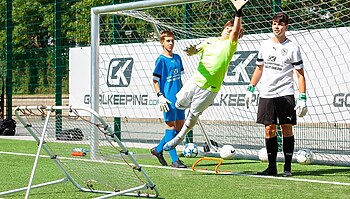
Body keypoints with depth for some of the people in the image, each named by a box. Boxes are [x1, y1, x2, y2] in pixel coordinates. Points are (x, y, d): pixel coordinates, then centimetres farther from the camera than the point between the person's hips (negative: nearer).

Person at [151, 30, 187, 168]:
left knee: (180, 125, 10)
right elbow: (155, 81, -8)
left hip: (179, 98, 8)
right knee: (171, 126, -5)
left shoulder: (177, 58, 14)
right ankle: (174, 159, -1)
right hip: (168, 98, -8)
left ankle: (158, 149, 23)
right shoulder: (161, 60, -7)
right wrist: (160, 96, -17)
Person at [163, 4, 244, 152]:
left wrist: (238, 14, -31)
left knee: (193, 115, 3)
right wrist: (191, 50, -16)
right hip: (195, 80, 5)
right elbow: (193, 52, 7)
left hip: (210, 87, -5)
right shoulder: (210, 40, 10)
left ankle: (179, 138, 21)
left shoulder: (230, 45, -4)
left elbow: (236, 32, -23)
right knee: (179, 104, 10)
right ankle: (193, 108, 41)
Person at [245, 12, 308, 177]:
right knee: (269, 129, 3)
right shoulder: (265, 45, 12)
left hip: (285, 94, -4)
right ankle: (272, 167, 10)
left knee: (287, 129, -2)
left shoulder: (292, 48, -2)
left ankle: (288, 167, 5)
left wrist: (302, 98, -11)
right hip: (266, 95, 4)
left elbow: (300, 75, -4)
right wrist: (250, 89, 17)